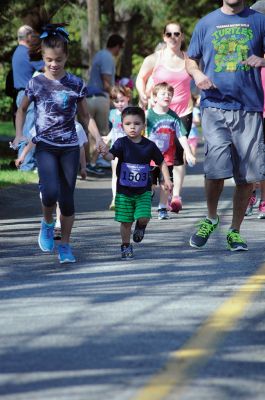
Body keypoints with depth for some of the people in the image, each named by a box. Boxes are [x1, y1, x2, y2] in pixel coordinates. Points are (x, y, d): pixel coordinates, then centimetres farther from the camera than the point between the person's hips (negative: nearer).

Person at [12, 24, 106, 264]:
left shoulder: (76, 84, 1)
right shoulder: (36, 84, -1)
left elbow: (85, 115, 9)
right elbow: (22, 110, 13)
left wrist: (97, 137, -5)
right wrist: (19, 134, -1)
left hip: (70, 147, 1)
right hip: (45, 146, -1)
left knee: (67, 199, 2)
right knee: (51, 192, -21)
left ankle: (65, 245, 16)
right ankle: (47, 223, 11)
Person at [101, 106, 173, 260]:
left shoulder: (149, 145, -3)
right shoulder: (121, 143, -7)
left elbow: (161, 162, 9)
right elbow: (111, 156, -23)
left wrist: (167, 179, 2)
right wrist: (105, 154, -46)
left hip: (143, 191, 0)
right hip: (124, 191, 0)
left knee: (144, 217, -13)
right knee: (126, 222, 4)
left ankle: (141, 227, 22)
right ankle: (126, 246, 22)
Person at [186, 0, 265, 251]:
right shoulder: (206, 23, 10)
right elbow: (191, 60, 16)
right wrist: (197, 74, -6)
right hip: (215, 106, -1)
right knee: (216, 169, -11)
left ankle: (235, 231, 15)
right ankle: (211, 218, 15)